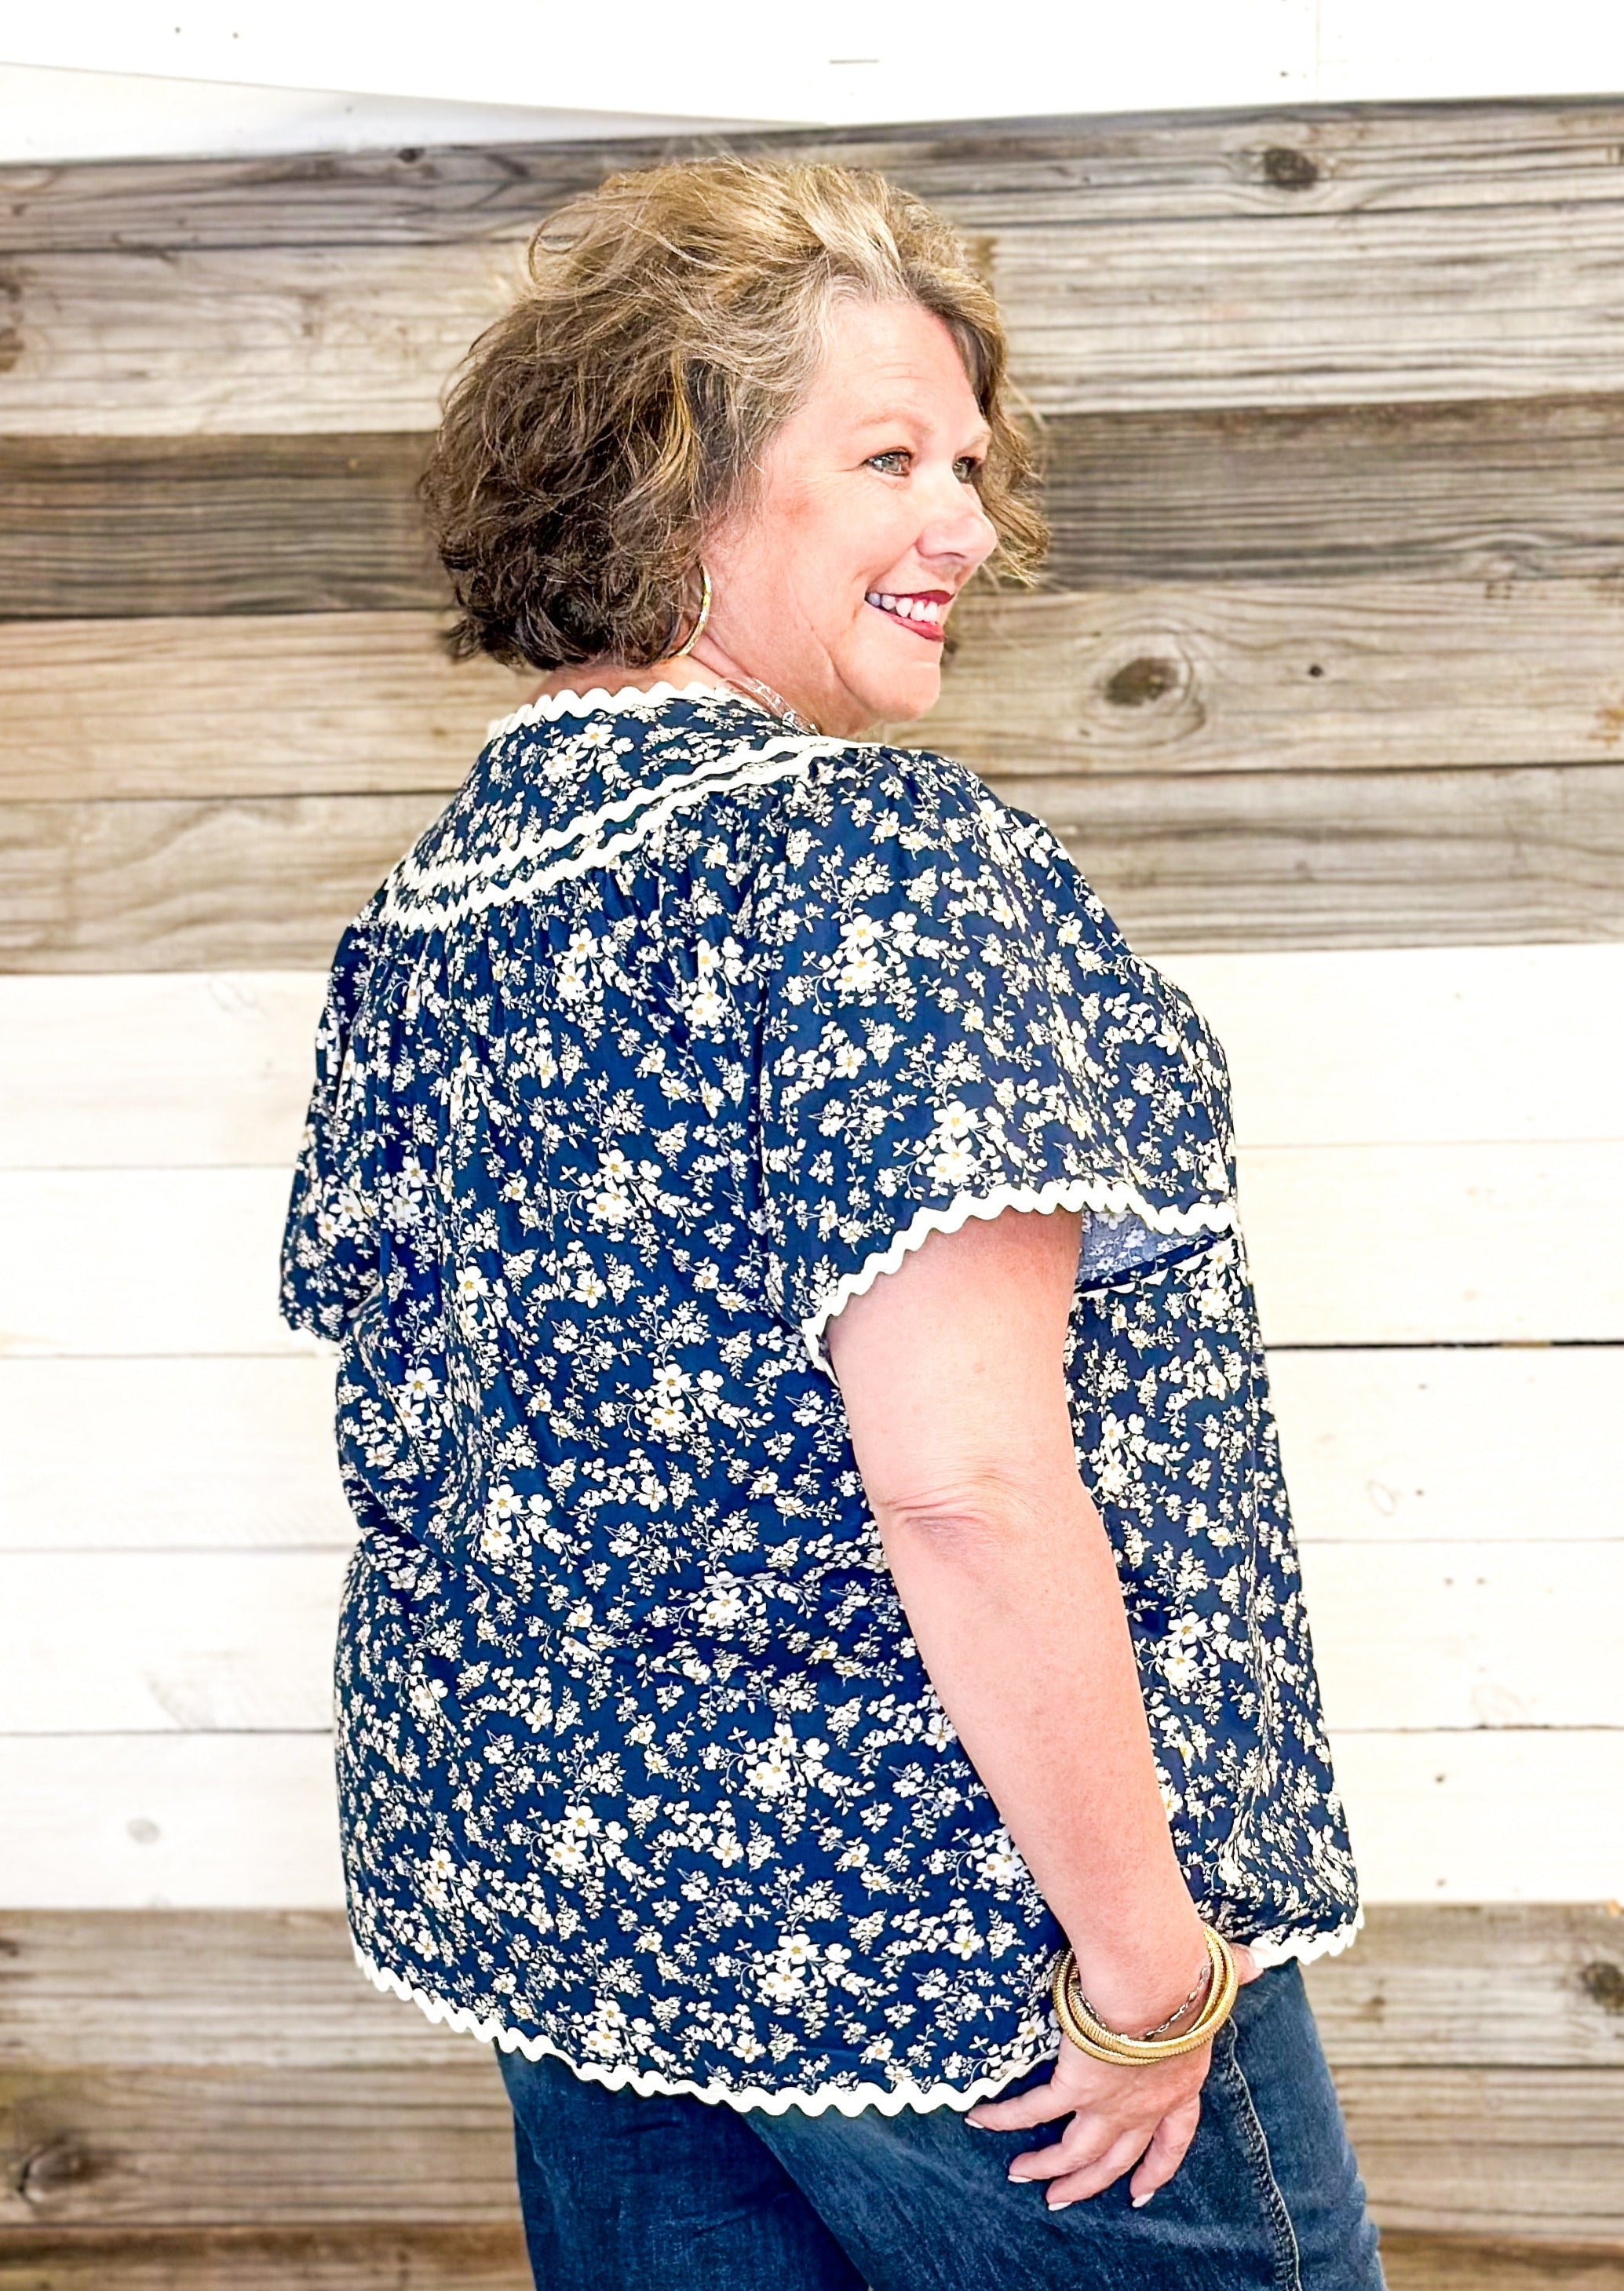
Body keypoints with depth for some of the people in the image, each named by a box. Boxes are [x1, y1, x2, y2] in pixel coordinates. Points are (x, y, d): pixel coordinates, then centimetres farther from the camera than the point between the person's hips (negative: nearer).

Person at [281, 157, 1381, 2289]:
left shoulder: (419, 909, 3)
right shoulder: (885, 856, -20)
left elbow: (423, 1468, 10)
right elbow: (963, 1470, -28)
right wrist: (1151, 1954, -18)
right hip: (954, 1948, -7)